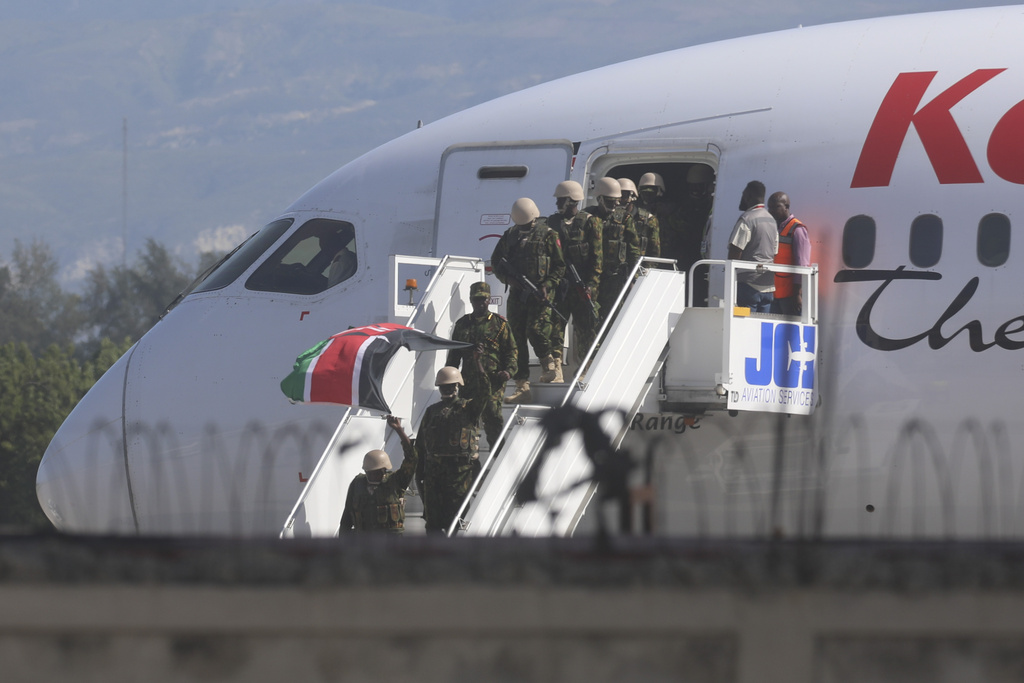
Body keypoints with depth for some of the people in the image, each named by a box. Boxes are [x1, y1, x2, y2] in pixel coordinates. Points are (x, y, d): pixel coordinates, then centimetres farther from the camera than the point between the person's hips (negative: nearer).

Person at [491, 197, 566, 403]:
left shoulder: (548, 235, 0)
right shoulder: (510, 235, 12)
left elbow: (560, 266, 0)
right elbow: (495, 261, 18)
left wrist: (547, 285, -14)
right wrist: (507, 276, -2)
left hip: (540, 293, -5)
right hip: (517, 293, 5)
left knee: (535, 330, -21)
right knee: (516, 337, 0)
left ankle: (549, 366, 7)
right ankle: (522, 387, 2)